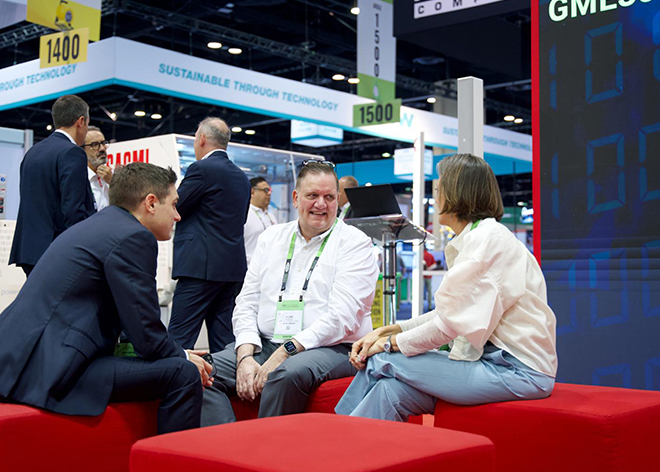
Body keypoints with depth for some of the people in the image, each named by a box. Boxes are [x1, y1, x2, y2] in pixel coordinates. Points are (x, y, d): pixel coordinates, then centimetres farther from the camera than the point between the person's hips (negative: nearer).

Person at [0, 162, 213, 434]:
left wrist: (178, 353, 16)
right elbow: (147, 336, -12)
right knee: (183, 374, -13)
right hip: (51, 369, -11)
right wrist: (184, 358, 7)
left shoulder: (101, 225, 17)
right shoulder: (133, 237, -12)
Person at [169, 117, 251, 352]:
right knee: (223, 338, 9)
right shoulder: (242, 177, 16)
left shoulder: (201, 169, -8)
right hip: (234, 268, 8)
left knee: (179, 339, -7)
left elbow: (173, 210, -5)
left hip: (202, 266, -8)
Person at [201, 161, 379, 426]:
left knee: (287, 373, -37)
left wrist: (283, 354, -20)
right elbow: (246, 305, 11)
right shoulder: (271, 238, 16)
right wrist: (246, 358, -8)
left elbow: (341, 317, -13)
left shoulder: (355, 243, -1)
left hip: (330, 348, -5)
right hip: (264, 345, 5)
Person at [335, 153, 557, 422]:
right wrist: (386, 331, 5)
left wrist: (391, 343, -7)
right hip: (496, 360, 8)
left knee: (382, 362, -12)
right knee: (391, 391, -10)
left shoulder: (487, 238, -14)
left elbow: (453, 322, -18)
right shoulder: (472, 240, 18)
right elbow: (450, 312, 15)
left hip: (518, 370, -8)